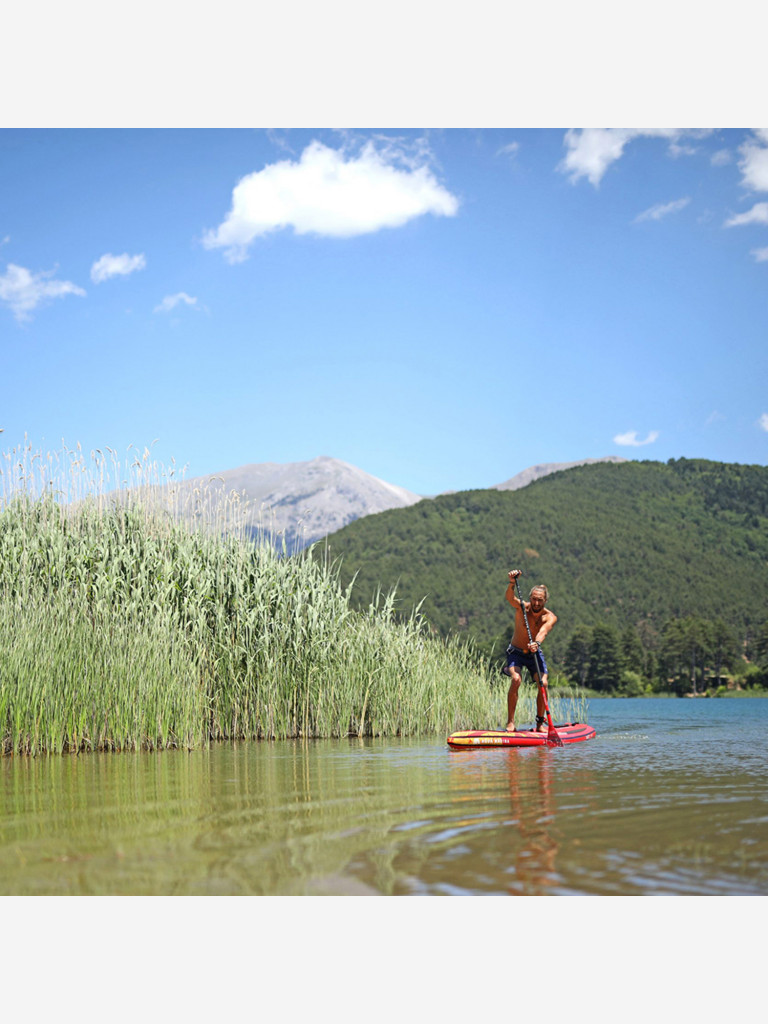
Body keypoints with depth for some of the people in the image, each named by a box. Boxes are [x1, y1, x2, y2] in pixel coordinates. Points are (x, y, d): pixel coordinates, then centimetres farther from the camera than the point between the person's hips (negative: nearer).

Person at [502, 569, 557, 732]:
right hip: (516, 652, -2)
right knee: (516, 679, -26)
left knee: (543, 683, -16)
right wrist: (512, 582, -56)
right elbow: (510, 597, -37)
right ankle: (510, 722, -18)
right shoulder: (522, 608, -16)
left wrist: (537, 643, -57)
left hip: (535, 653, 2)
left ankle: (540, 722, 3)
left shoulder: (550, 617, -15)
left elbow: (543, 631, -36)